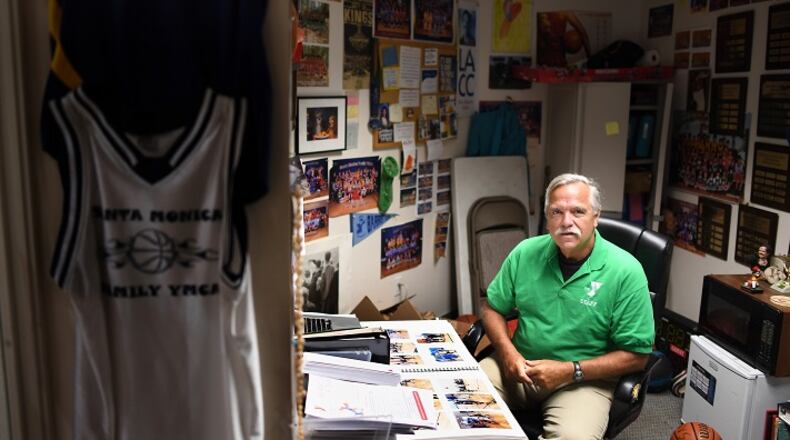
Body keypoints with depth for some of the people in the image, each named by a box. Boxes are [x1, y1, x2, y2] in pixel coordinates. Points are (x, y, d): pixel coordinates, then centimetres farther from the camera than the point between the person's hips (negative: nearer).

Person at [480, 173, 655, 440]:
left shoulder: (625, 271, -13)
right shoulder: (525, 252, -2)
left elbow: (636, 355, -10)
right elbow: (492, 308, 8)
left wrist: (570, 371, -19)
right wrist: (507, 350, -11)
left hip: (585, 378, -2)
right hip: (519, 366, 3)